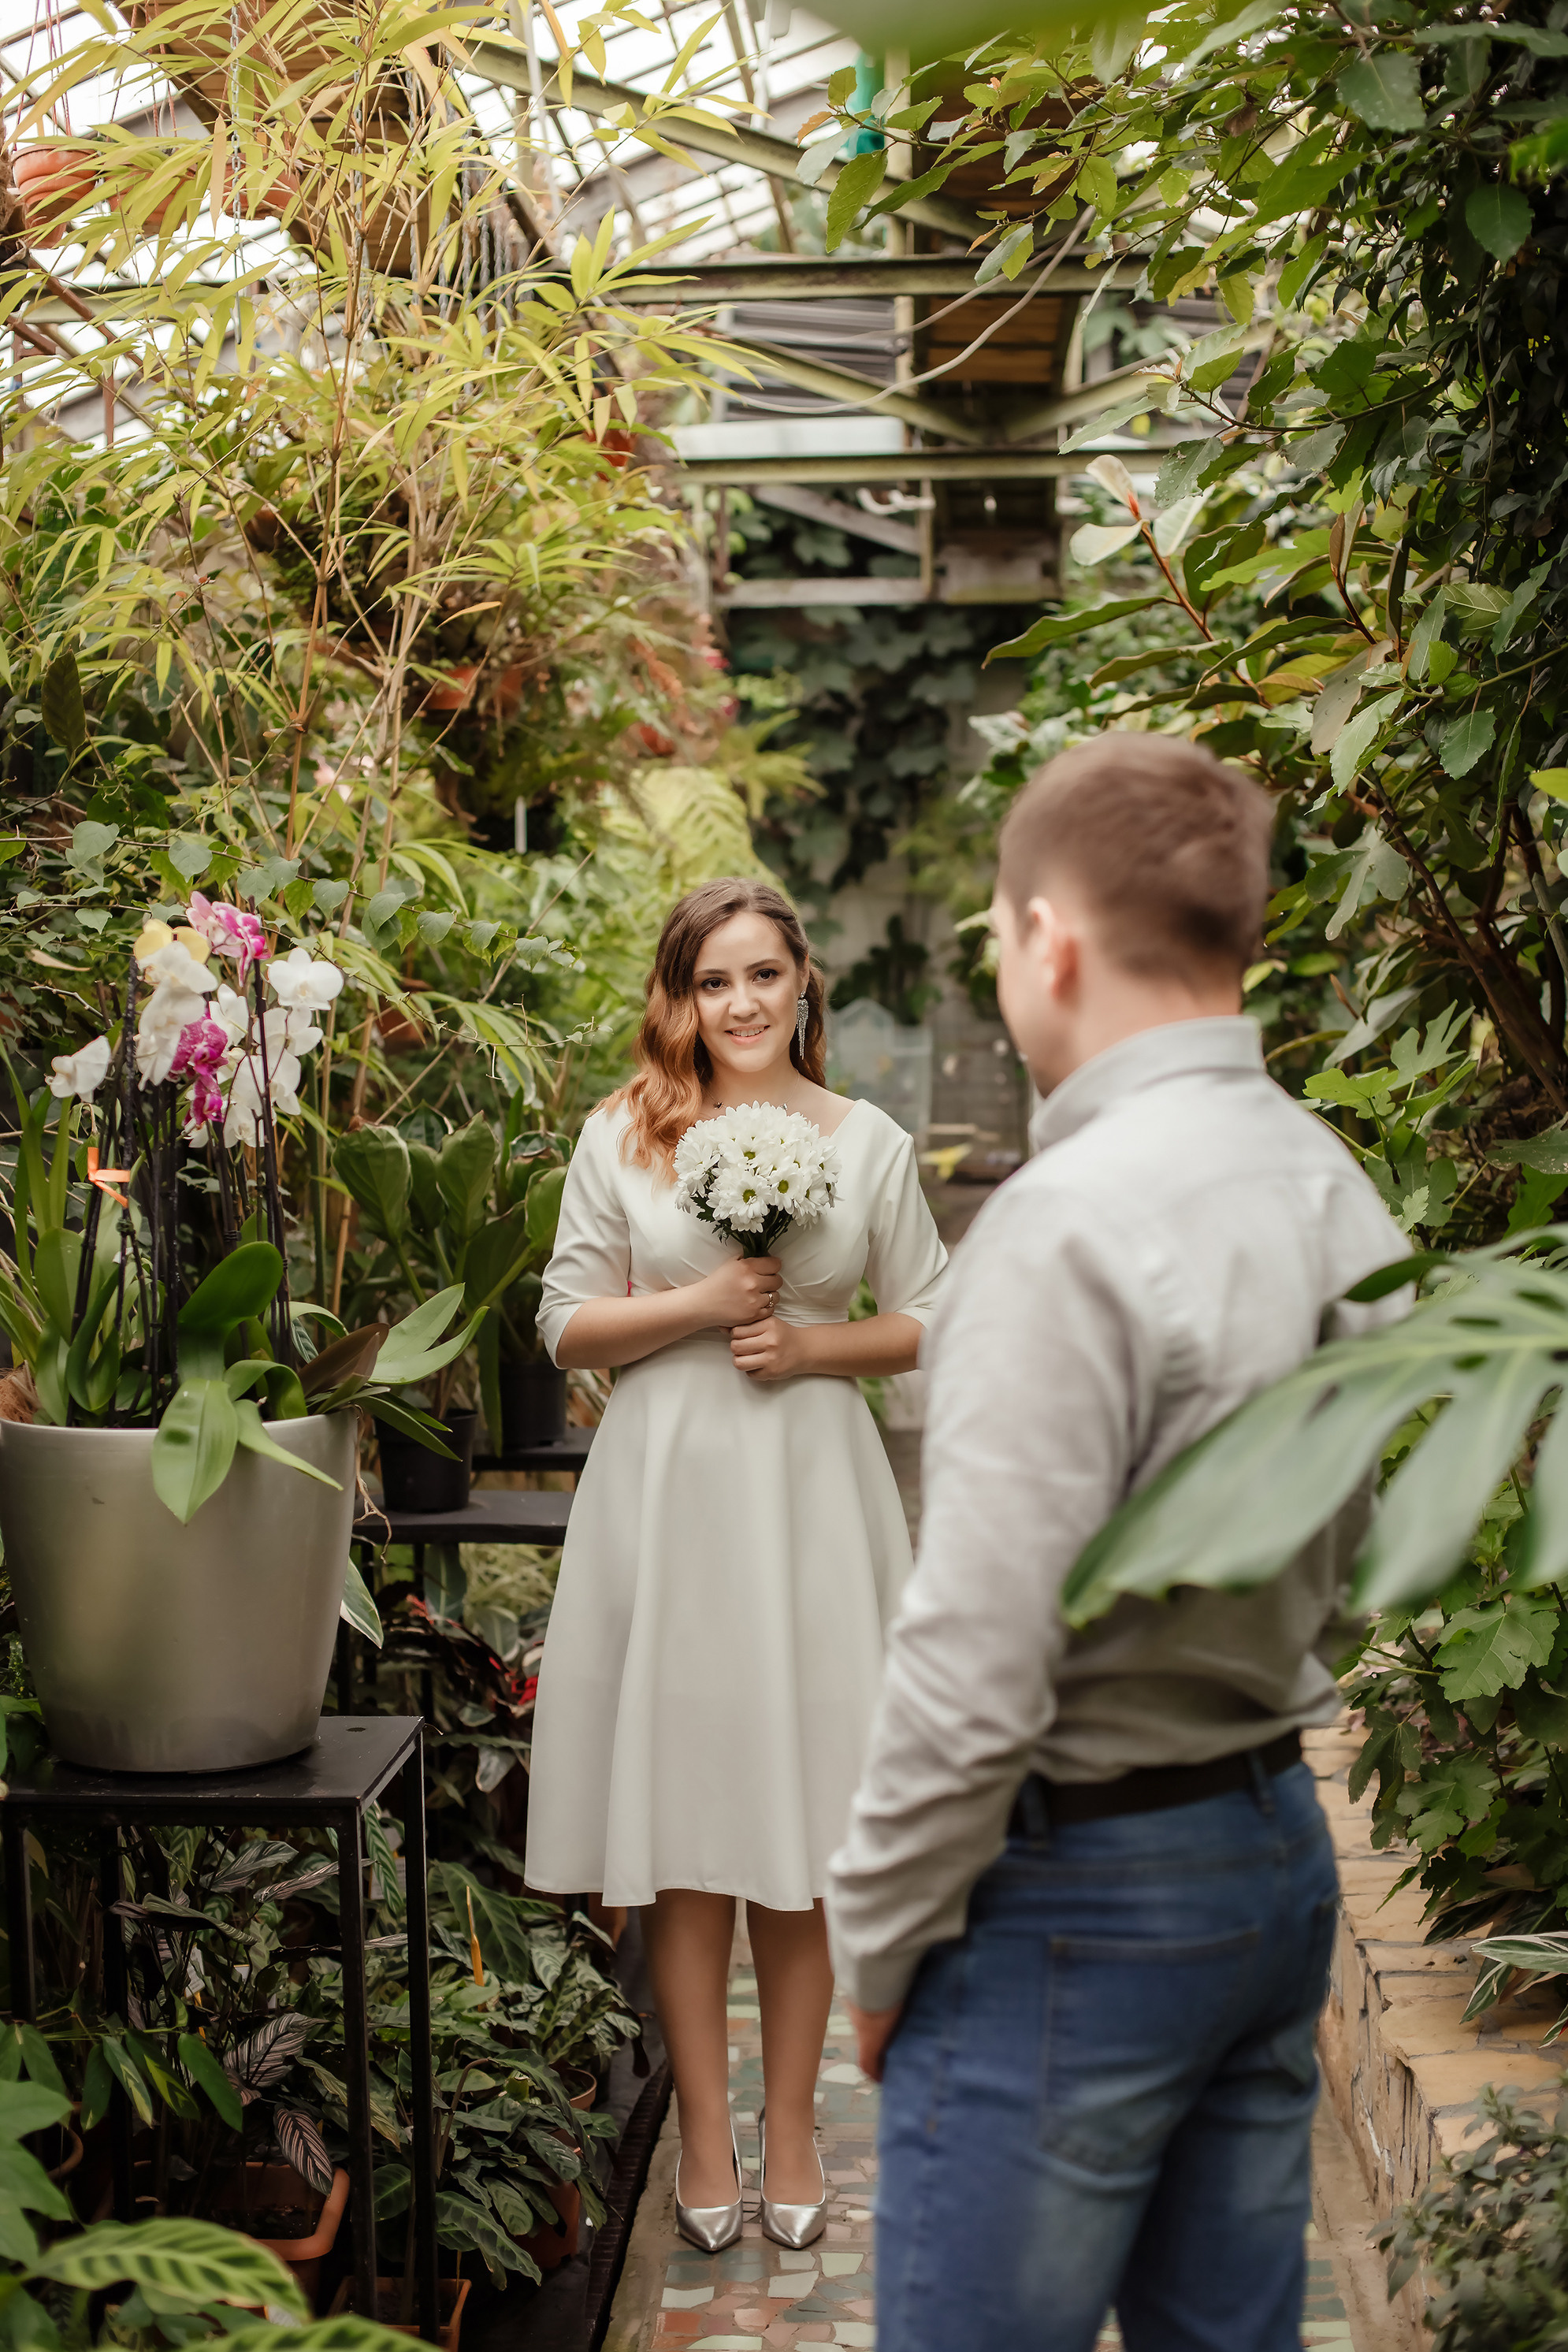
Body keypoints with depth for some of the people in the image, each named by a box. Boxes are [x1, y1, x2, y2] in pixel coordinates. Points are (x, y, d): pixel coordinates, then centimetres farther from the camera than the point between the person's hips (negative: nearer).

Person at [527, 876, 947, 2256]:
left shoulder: (870, 1143, 5)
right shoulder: (623, 1138, 3)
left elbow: (929, 1321, 10)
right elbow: (568, 1324, 4)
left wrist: (815, 1343, -7)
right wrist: (702, 1303, -10)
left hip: (810, 1485, 0)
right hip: (669, 1485, 0)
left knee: (802, 1828, 4)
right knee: (685, 1826, 3)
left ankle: (791, 2125, 18)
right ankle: (704, 2127, 16)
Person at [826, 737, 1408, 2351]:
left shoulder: (1070, 1222, -21)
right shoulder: (1337, 1189, 4)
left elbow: (976, 1662, -23)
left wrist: (878, 1944, -10)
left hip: (1078, 1898, -8)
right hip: (1278, 1854, 8)